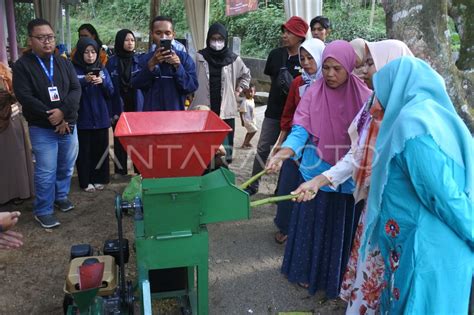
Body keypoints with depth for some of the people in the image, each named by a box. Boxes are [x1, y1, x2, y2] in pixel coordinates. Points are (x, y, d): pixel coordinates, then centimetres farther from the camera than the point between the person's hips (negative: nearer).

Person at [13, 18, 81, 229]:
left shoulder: (64, 63, 7)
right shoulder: (22, 65, -5)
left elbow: (76, 90, -3)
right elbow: (25, 97, -13)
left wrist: (63, 111, -18)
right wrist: (50, 116, -17)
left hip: (68, 125, 4)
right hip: (42, 129, -4)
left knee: (67, 166, 15)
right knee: (46, 172, 0)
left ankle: (61, 196, 37)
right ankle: (43, 211, 15)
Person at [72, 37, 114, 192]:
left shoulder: (102, 70, 7)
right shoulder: (74, 70, -4)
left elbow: (110, 92, 3)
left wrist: (102, 82, -17)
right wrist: (84, 81, -24)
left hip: (101, 118, 3)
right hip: (83, 119, -3)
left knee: (101, 149, 10)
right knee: (84, 150, 4)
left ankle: (99, 178, 22)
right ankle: (85, 181, 15)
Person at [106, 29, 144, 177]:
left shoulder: (139, 60, 4)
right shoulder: (112, 62, 1)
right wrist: (111, 111, -7)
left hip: (136, 107, 0)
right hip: (119, 108, 0)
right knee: (120, 140, 6)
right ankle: (120, 171, 17)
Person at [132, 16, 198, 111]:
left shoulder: (184, 57, -1)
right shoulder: (145, 59, 3)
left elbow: (192, 86, -8)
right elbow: (136, 85, -9)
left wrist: (178, 67, -20)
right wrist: (151, 64, -20)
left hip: (176, 112, -1)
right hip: (151, 113, 1)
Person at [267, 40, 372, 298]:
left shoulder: (363, 96, -6)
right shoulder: (313, 94, -7)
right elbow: (300, 132, -15)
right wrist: (281, 154, -32)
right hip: (317, 174, 0)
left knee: (341, 226, 13)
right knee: (313, 223, 13)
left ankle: (337, 276, 34)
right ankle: (307, 271, 34)